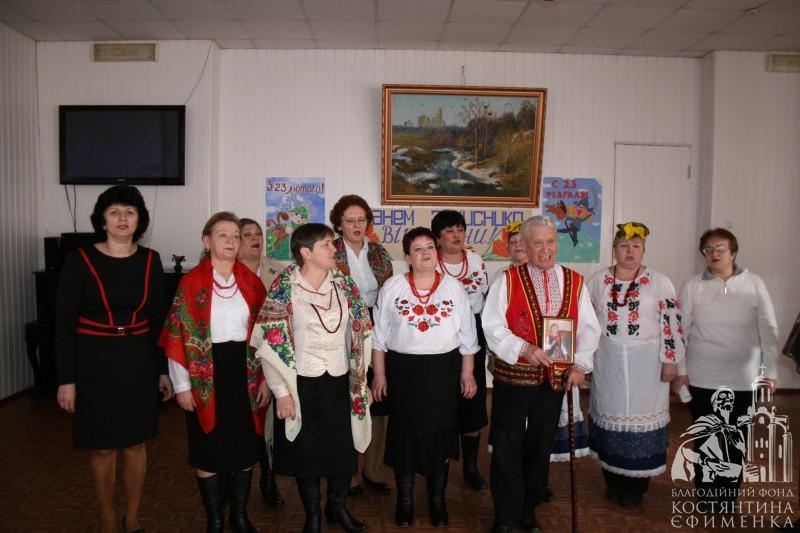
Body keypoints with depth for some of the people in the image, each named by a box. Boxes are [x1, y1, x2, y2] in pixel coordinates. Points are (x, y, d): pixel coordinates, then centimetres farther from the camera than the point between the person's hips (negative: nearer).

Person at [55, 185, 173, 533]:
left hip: (138, 359, 3)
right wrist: (66, 378, -10)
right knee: (102, 447, 9)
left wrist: (164, 369, 4)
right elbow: (64, 322, -7)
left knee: (136, 443, 12)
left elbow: (159, 318, 5)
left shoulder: (150, 260, 0)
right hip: (94, 361, -2)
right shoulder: (79, 260, -9)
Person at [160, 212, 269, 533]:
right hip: (206, 372, -3)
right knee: (208, 447, 9)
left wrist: (265, 379, 2)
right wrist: (182, 385, -8)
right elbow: (178, 336, -6)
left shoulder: (251, 282, 4)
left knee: (245, 444, 10)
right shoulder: (191, 283, -6)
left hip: (244, 371, 3)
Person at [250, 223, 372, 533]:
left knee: (345, 449, 13)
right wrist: (281, 392, -12)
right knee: (306, 452, 11)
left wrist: (361, 378, 5)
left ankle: (337, 507, 38)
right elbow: (270, 342, -11)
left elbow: (360, 332, 7)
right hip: (302, 383, -3)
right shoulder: (284, 289, -11)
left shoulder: (344, 284, 1)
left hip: (341, 382, 4)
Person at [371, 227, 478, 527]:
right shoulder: (392, 287, -1)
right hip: (403, 370, 0)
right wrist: (379, 374, 1)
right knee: (404, 434, 8)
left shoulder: (454, 287, 1)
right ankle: (405, 500, 27)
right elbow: (379, 334, 2)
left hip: (444, 370, 1)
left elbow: (467, 335, 6)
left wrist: (467, 373, 3)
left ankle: (437, 499, 29)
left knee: (441, 433, 9)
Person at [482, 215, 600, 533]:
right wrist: (524, 348, -23)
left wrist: (580, 364, -9)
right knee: (507, 449, 5)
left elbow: (589, 328, 4)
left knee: (540, 447, 15)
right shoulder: (508, 280, -5)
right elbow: (492, 326, -10)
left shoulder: (575, 282, 4)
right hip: (513, 377, -3)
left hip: (554, 379, 3)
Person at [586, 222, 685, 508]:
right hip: (608, 362, 2)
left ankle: (636, 486, 19)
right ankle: (613, 481, 26)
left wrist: (670, 361, -7)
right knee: (609, 414, 9)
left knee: (642, 416, 2)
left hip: (646, 364, -2)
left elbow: (672, 323, -4)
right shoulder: (597, 281, 4)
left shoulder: (660, 282, -2)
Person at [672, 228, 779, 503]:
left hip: (743, 377, 1)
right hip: (702, 377, 0)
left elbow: (768, 330, 1)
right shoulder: (692, 287, -3)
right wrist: (680, 370, -1)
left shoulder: (754, 284, -2)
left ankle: (728, 495, 28)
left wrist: (770, 371, -1)